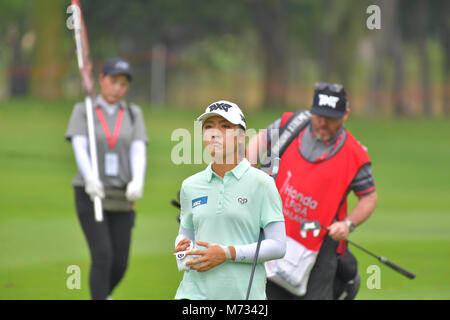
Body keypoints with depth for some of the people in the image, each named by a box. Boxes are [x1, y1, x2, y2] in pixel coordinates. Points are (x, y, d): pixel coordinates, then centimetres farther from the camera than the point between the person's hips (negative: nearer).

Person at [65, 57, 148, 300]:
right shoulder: (83, 111, 1)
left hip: (121, 197, 3)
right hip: (90, 195, -3)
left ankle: (103, 296, 32)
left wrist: (137, 182, -25)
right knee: (102, 255, -17)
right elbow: (79, 147, -13)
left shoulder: (133, 114, 9)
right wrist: (90, 179, -33)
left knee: (120, 263, 2)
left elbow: (139, 151, -4)